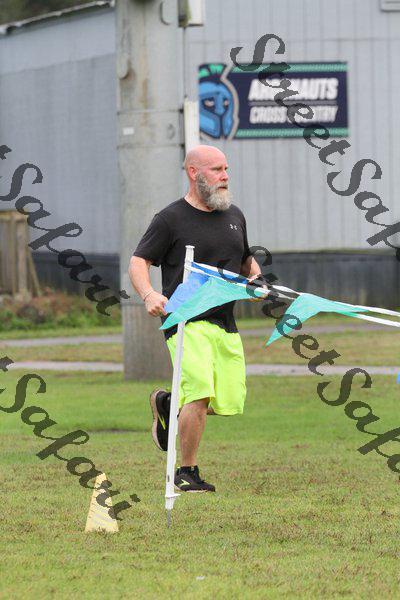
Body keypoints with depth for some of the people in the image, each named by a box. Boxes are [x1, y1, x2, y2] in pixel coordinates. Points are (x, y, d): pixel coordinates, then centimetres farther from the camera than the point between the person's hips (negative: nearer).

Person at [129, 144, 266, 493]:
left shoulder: (234, 216, 17)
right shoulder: (171, 219, -2)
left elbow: (246, 260, 31)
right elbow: (138, 262, -3)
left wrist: (255, 278, 8)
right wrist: (149, 295, -23)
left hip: (226, 324, 6)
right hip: (186, 321, -6)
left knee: (231, 403, 1)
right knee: (200, 394, -22)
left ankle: (167, 404, 30)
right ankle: (187, 473, -6)